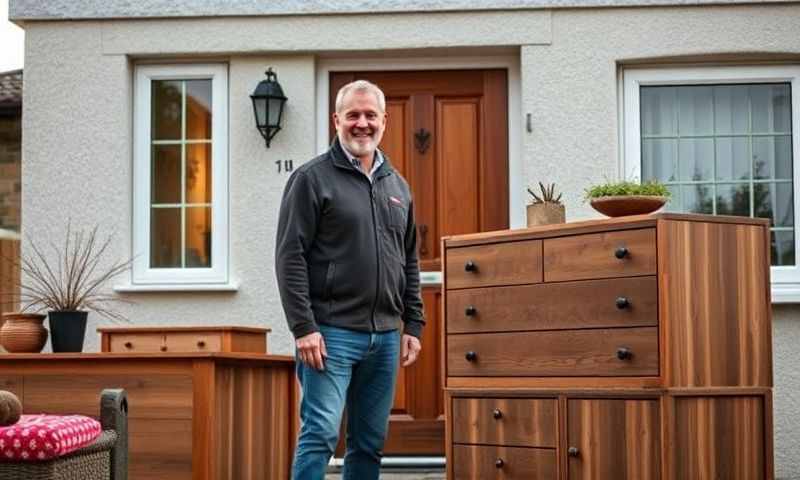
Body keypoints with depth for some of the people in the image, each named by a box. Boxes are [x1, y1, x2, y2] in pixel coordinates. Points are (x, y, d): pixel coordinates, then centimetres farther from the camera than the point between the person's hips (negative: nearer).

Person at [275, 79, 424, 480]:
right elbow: (290, 258, -8)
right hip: (331, 333, -6)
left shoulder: (397, 186, 16)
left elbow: (410, 262, 20)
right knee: (320, 434, -10)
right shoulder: (312, 179, -2)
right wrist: (303, 327, -15)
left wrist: (413, 326, 12)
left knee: (370, 443, 10)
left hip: (385, 337, 6)